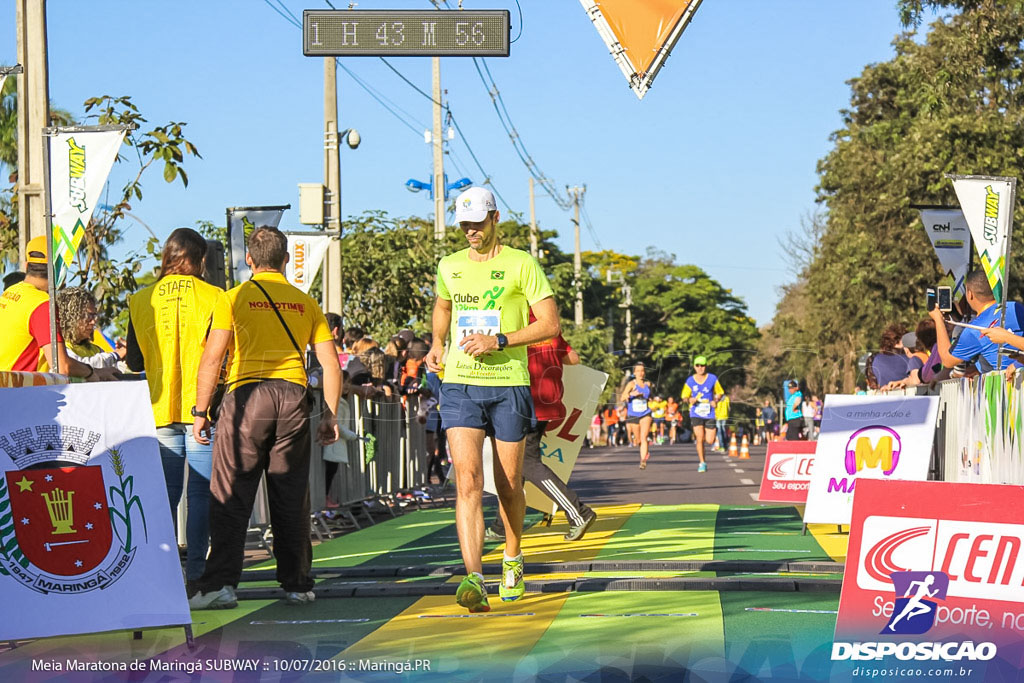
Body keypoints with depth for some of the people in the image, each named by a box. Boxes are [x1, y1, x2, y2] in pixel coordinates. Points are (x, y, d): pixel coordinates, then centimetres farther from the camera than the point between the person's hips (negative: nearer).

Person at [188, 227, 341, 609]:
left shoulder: (234, 299, 2)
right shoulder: (306, 304, 12)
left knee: (230, 497, -2)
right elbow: (330, 364, 9)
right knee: (292, 499, 10)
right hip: (294, 398, 3)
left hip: (247, 395, -3)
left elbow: (212, 359, -4)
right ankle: (297, 585, 12)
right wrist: (330, 416, 14)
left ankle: (220, 584, -9)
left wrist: (201, 411, 1)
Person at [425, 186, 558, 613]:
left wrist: (499, 340, -15)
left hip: (509, 386, -2)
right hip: (459, 386, 2)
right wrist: (437, 344, 15)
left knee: (509, 485, 8)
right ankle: (473, 579, -24)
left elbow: (551, 325, -5)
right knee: (468, 481, -15)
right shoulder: (449, 267, 12)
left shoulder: (521, 265, -2)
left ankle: (512, 560, 34)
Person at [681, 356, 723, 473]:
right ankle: (702, 463, 3)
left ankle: (699, 436, 34)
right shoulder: (690, 381, -1)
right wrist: (689, 400, -14)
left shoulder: (712, 379, -1)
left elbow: (720, 393, 10)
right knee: (700, 439, -11)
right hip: (696, 413, -1)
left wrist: (716, 400, -10)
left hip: (709, 413, 1)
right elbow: (684, 396, 8)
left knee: (709, 441, -3)